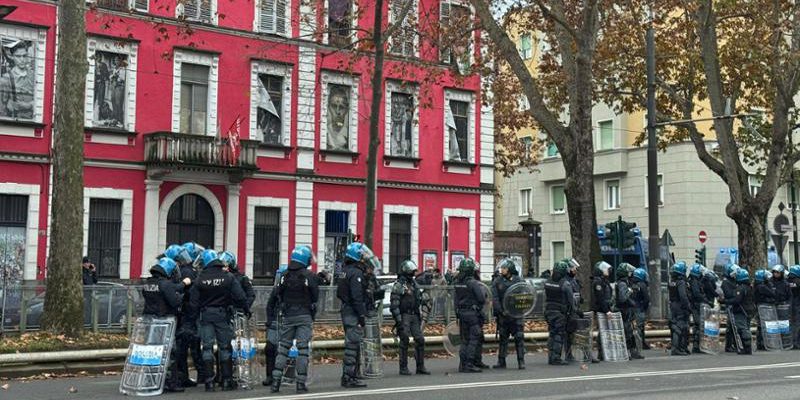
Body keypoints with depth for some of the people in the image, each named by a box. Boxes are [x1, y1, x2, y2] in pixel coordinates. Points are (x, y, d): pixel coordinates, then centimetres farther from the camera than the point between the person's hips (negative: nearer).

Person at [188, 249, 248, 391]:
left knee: (207, 348, 4)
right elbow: (240, 296, -8)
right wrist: (246, 309, 7)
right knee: (225, 347, 9)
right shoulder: (228, 277, -7)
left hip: (206, 315, 0)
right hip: (223, 314, 0)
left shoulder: (200, 279, -6)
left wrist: (195, 314, 12)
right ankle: (227, 381, 10)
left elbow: (193, 302, -3)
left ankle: (209, 381, 1)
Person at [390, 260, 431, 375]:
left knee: (420, 340, 2)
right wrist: (398, 319, -18)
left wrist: (420, 316, 18)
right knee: (404, 342, -4)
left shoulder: (414, 283, 16)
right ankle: (403, 368, 4)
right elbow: (394, 304, -13)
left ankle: (420, 367, 9)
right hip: (404, 317, -7)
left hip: (414, 317, 7)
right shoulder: (398, 285, -8)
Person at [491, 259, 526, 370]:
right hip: (503, 315, 1)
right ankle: (501, 361, 14)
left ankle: (521, 361, 2)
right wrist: (501, 311, -11)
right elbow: (495, 299, -1)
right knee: (503, 338, 8)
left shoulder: (518, 280, 1)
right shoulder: (497, 282, 3)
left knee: (519, 338, -3)